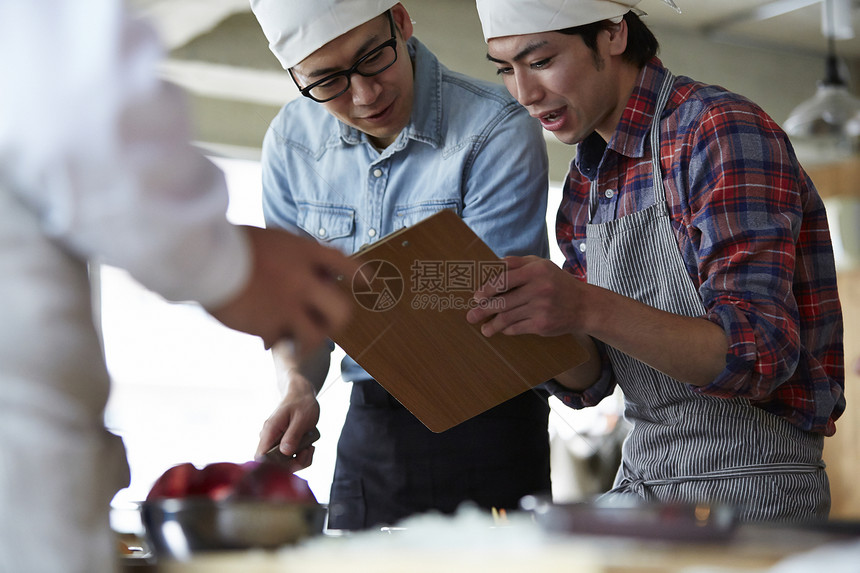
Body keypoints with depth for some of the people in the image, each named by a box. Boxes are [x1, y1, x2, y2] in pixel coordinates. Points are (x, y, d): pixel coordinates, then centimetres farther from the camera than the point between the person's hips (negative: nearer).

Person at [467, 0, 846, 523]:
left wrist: (591, 310, -36)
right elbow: (589, 382, 7)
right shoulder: (585, 185, 10)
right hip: (640, 478, 7)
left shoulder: (723, 131, -15)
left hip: (747, 486, -7)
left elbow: (760, 354, -24)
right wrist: (520, 315, -14)